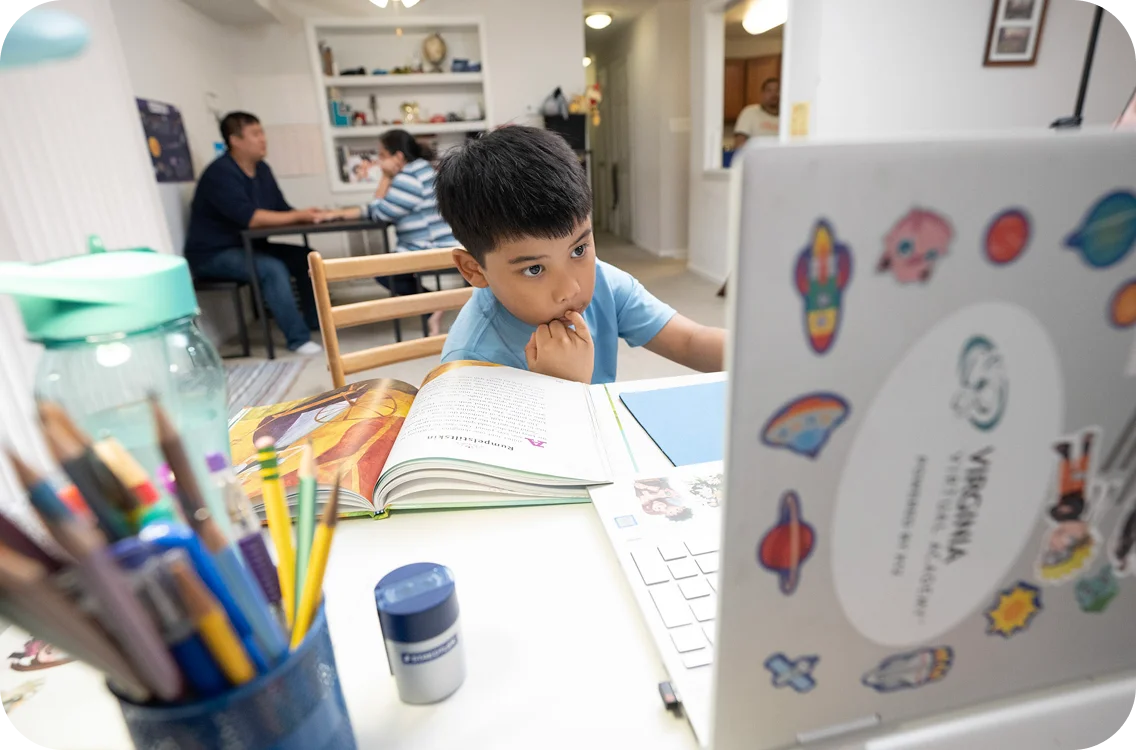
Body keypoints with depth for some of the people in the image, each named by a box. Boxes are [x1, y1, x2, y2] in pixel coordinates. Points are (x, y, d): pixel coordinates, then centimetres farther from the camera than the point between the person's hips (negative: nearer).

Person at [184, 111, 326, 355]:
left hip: (248, 246, 9)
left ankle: (315, 320, 9)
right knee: (273, 268, -31)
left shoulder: (261, 169, 6)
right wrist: (298, 216, -28)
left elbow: (281, 209, 3)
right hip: (213, 255, -8)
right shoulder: (221, 173, -20)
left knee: (306, 257, -3)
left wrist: (306, 215, -18)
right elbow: (250, 218, -31)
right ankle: (298, 338, -25)